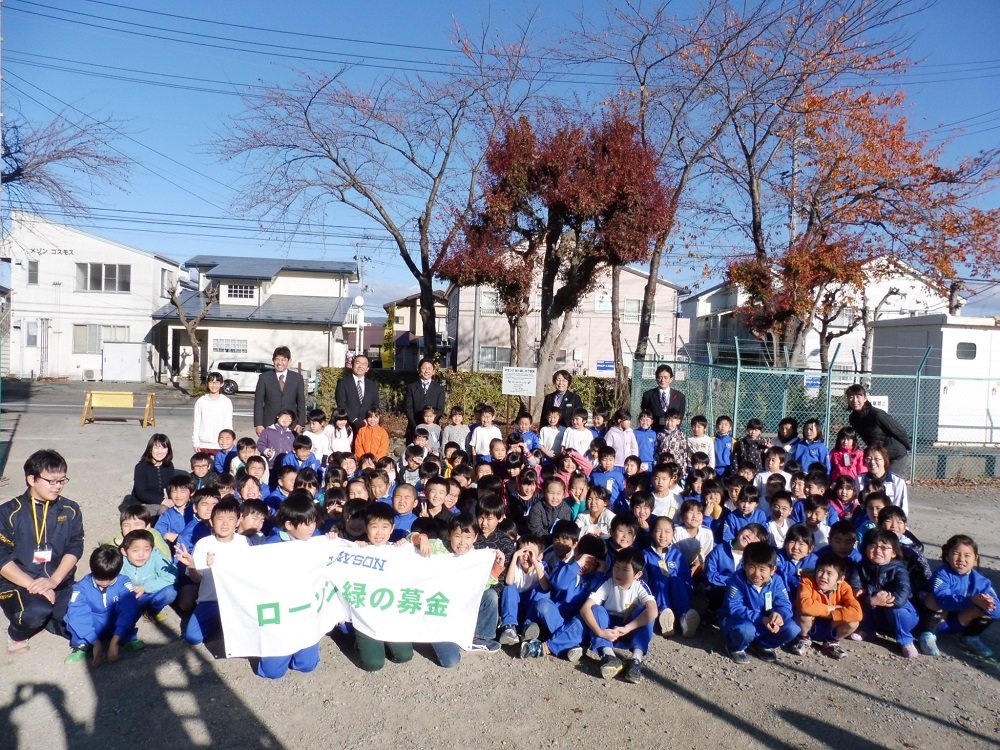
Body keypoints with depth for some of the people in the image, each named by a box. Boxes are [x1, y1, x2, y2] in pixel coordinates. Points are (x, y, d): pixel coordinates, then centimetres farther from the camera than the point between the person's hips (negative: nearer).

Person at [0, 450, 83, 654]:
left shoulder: (70, 510, 4)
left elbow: (75, 548, -3)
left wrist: (54, 580, -19)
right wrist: (32, 585, -22)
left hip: (59, 585, 4)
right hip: (18, 584, -3)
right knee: (37, 612, -35)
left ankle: (40, 617, 17)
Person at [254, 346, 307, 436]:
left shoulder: (297, 378, 7)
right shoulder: (264, 378, 3)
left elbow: (301, 403, 8)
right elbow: (258, 403, 3)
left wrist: (300, 423, 0)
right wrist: (258, 424, -4)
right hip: (268, 425, -1)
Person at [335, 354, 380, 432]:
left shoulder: (372, 384, 13)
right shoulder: (343, 382, 2)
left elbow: (375, 405, 12)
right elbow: (341, 405, -6)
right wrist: (355, 420, -16)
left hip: (366, 426, 3)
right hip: (348, 425, -3)